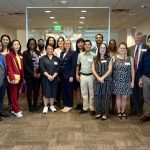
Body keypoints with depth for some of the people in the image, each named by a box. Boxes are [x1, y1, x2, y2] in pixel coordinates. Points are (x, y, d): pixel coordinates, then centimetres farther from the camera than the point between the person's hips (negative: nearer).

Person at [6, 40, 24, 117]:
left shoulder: (20, 56, 15)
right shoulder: (9, 55, -6)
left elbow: (21, 67, 13)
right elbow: (9, 67, -12)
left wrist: (23, 78, 9)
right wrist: (12, 77, -19)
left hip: (19, 77, 7)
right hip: (13, 78, -7)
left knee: (17, 94, 12)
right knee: (14, 94, 0)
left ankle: (14, 109, 22)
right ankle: (17, 110, 6)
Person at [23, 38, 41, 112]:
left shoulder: (38, 52, 11)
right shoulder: (25, 53, 0)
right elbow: (25, 65, -6)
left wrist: (39, 73, -7)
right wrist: (33, 73, -12)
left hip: (38, 74, 3)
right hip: (29, 75, -3)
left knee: (36, 90, 8)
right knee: (30, 90, 4)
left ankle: (35, 105, 19)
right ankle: (30, 106, 15)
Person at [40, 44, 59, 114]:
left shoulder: (56, 59, 8)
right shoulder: (43, 58, 3)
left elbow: (58, 68, 0)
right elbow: (42, 68, -8)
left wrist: (53, 76, -12)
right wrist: (48, 76, -16)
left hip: (54, 78, 2)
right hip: (45, 78, -2)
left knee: (53, 92, 6)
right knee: (46, 92, -1)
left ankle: (52, 106, 20)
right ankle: (45, 107, 9)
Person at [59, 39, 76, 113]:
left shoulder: (73, 53, -5)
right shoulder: (62, 53, 14)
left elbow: (73, 65, -11)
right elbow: (60, 64, 12)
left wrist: (71, 76, -16)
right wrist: (59, 74, 4)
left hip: (69, 75, -6)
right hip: (62, 75, 6)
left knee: (69, 91, 3)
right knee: (64, 90, 10)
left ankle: (69, 106, 14)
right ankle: (65, 105, 20)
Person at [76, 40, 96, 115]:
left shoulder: (94, 55, -5)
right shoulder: (80, 55, 5)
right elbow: (78, 65, 14)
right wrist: (77, 74, 9)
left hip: (91, 75, -3)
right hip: (82, 75, 3)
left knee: (92, 93, 3)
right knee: (84, 93, 10)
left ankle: (92, 108, 13)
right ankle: (85, 108, 20)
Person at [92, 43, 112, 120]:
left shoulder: (109, 59, 7)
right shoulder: (95, 59, 13)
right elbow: (93, 69, 4)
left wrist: (103, 77, -13)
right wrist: (98, 78, -9)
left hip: (107, 80, -2)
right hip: (97, 80, 2)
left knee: (106, 97, -1)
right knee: (97, 96, 0)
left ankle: (105, 114, 6)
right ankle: (98, 112, 12)